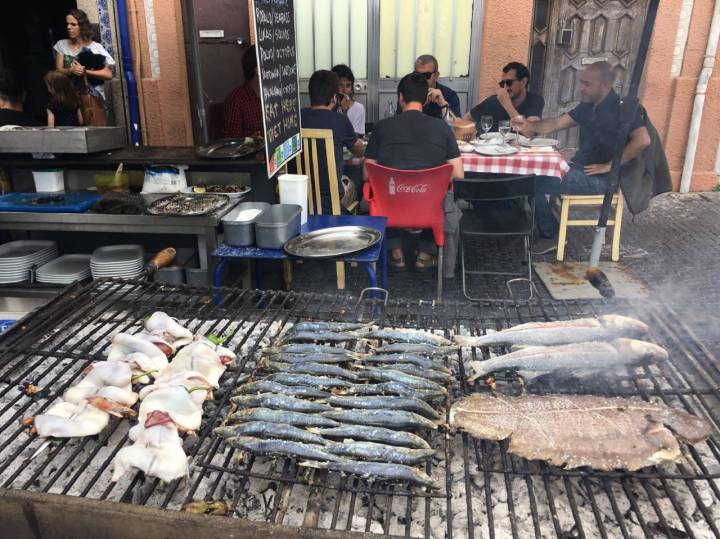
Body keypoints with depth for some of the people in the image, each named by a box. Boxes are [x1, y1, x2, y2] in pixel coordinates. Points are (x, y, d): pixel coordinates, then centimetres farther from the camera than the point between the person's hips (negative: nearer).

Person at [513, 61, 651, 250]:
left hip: (600, 178, -9)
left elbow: (642, 140, -26)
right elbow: (557, 123, 12)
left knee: (535, 183, -18)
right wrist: (530, 126, -5)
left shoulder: (621, 107, -14)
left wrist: (610, 165, -24)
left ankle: (552, 237, 0)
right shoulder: (588, 106, 11)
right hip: (579, 168, 9)